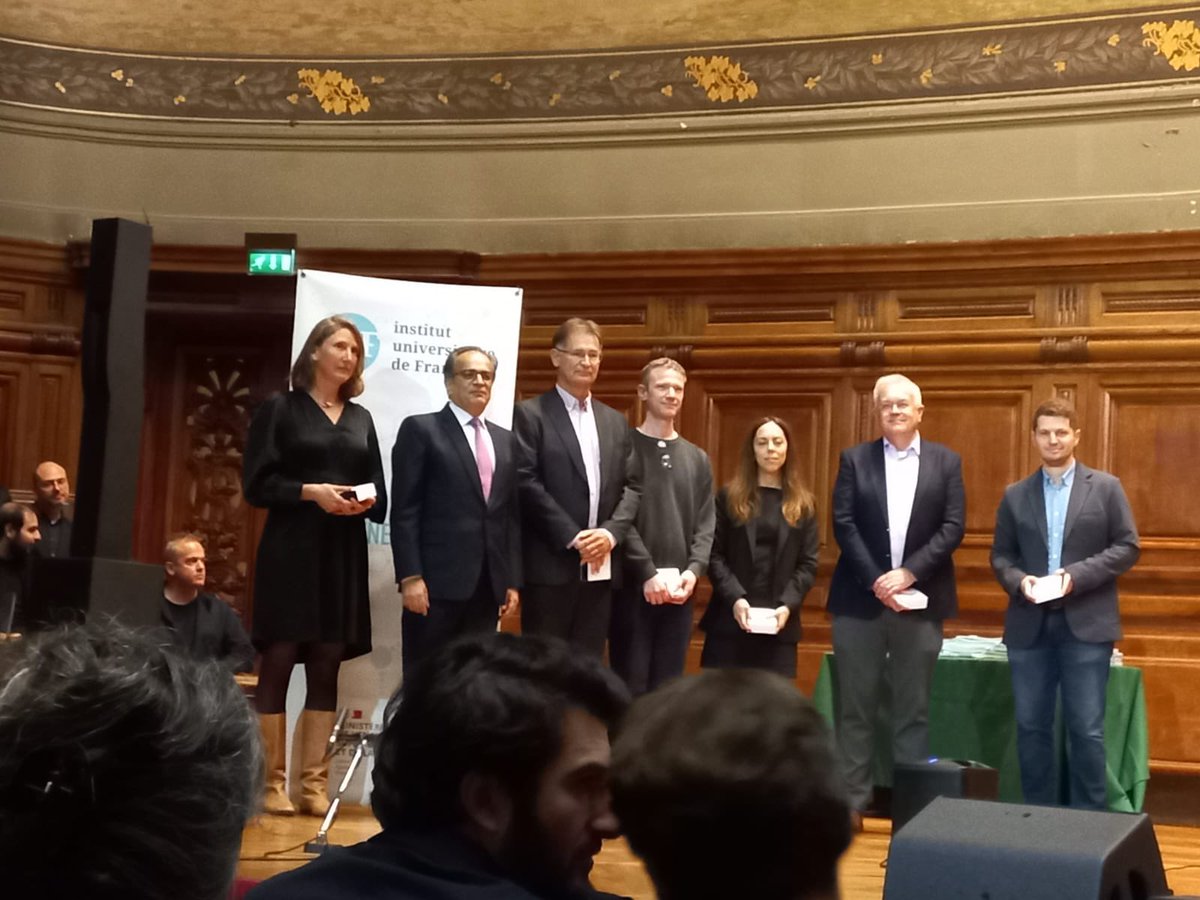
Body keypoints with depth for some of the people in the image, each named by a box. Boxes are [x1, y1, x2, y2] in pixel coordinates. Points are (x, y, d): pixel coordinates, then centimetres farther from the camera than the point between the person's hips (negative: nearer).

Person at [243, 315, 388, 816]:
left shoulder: (361, 419, 15)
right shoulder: (280, 409, 2)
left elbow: (380, 495, 14)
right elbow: (257, 485, -5)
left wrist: (368, 501, -7)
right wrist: (311, 492, -16)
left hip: (345, 555, 4)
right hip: (290, 551, -4)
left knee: (327, 668, 3)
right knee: (278, 662, -3)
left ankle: (314, 782, 6)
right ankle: (272, 782, 2)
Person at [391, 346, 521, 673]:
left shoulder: (505, 440, 17)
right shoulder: (421, 429, 0)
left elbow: (511, 514, 15)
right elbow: (405, 510, -6)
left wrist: (513, 579, 9)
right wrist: (410, 576, -14)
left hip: (489, 583, 5)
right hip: (437, 580, -5)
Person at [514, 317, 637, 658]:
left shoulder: (615, 421, 18)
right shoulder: (530, 414, -1)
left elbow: (630, 487, 13)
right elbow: (527, 483, -10)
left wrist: (611, 532, -6)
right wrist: (572, 537, -15)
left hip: (601, 566, 5)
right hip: (550, 564, -5)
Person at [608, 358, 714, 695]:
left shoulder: (697, 459, 15)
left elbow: (706, 524, 10)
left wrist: (694, 570, -6)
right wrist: (648, 572, -16)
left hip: (680, 589, 5)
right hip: (633, 585, -4)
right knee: (631, 684, -2)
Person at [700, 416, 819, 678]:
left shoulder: (804, 504, 10)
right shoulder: (730, 496, 8)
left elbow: (809, 563, 5)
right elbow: (714, 555, 1)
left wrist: (788, 604, -11)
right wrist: (735, 598, -14)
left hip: (780, 622, 1)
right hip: (729, 619, -1)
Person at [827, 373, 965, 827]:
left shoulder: (946, 462, 7)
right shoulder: (855, 459, 6)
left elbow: (953, 527, -2)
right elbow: (843, 524, -2)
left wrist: (908, 573, -13)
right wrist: (876, 581, -13)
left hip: (920, 601, 0)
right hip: (860, 599, 0)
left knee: (913, 708, 4)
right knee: (855, 706, 3)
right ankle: (851, 802, 9)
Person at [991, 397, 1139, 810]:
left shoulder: (1105, 487, 3)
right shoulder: (1015, 495, 10)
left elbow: (1127, 547, -2)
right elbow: (1000, 555, 10)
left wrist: (1077, 575, -14)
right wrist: (1018, 580, -12)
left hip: (1086, 623, -3)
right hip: (1030, 625, 3)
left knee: (1086, 729, -1)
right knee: (1031, 726, 7)